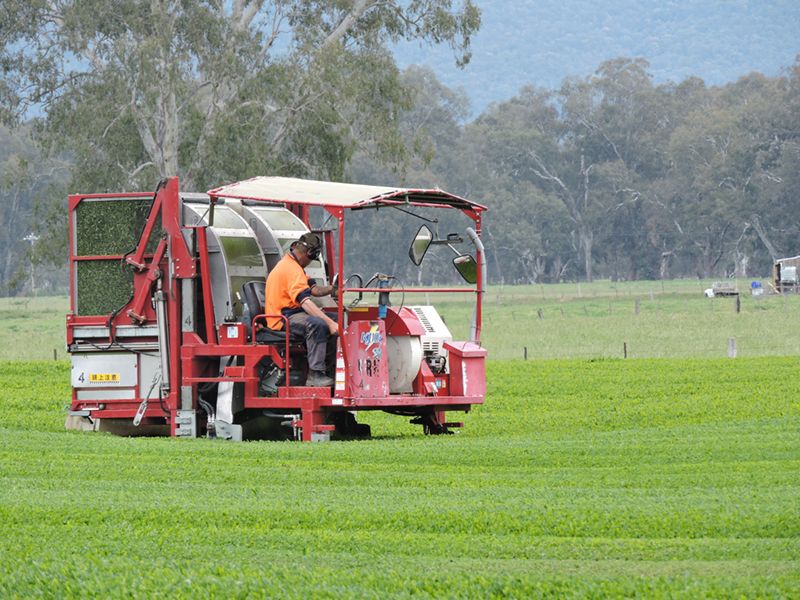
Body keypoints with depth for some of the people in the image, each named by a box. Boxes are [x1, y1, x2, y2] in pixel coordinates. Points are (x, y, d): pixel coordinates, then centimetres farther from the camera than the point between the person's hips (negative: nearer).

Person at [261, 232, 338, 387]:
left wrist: (332, 288, 1)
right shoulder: (292, 269, -17)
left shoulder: (288, 264, 20)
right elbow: (305, 302, -28)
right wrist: (330, 323, -33)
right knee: (318, 324, -36)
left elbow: (313, 290, 19)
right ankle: (315, 375, -39)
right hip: (283, 320, -11)